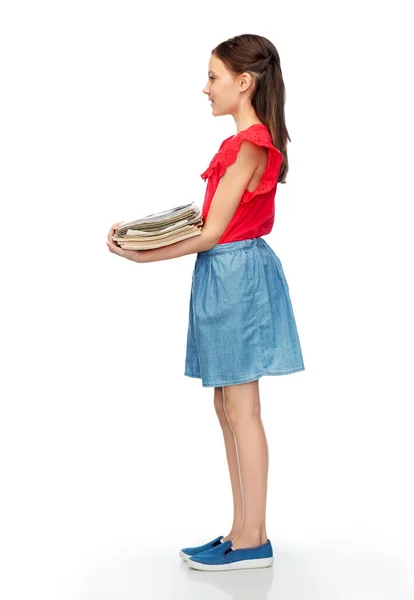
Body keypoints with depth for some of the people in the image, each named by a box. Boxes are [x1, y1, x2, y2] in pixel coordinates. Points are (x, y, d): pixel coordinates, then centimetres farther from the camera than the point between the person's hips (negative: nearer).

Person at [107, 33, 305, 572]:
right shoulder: (254, 141, 15)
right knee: (229, 409, 12)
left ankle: (252, 540, 8)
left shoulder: (248, 145, -16)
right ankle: (243, 533, 20)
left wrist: (142, 256, -11)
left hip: (235, 273, -10)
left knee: (241, 410, -3)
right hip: (229, 274, 10)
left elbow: (211, 233, -17)